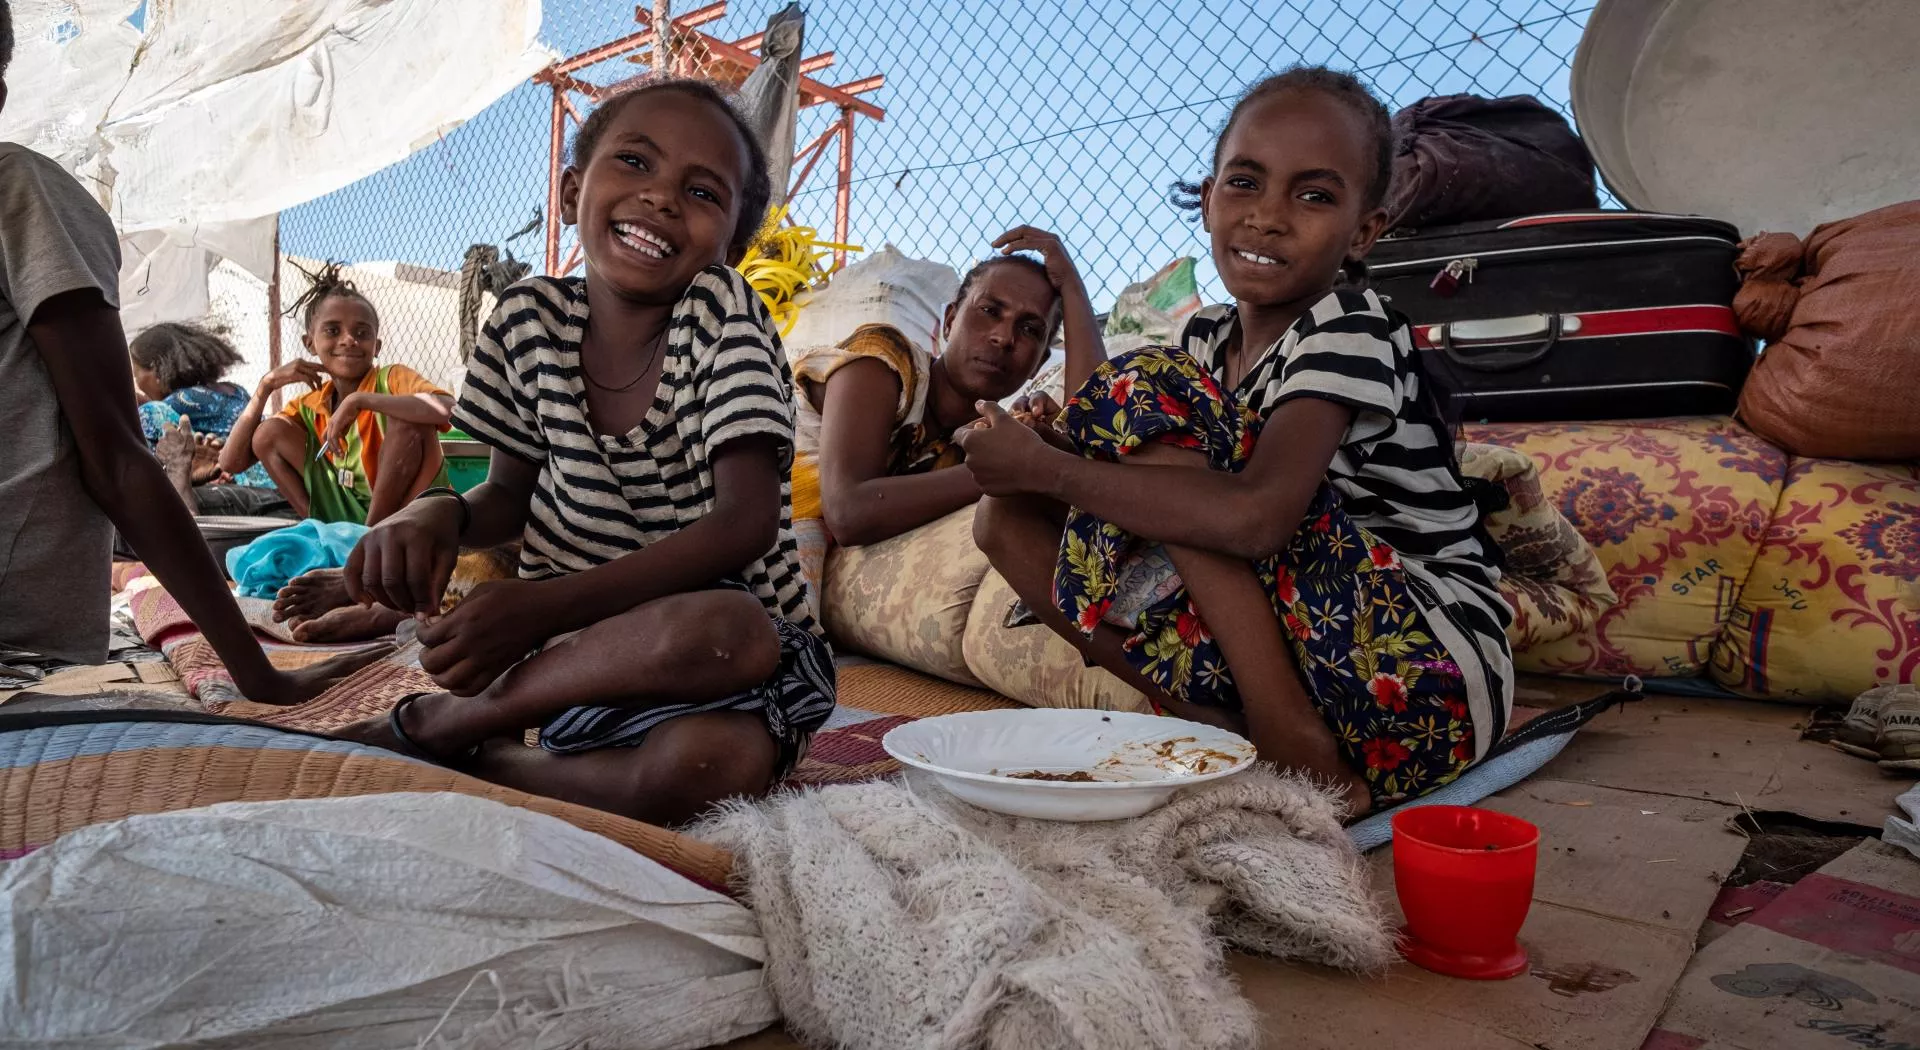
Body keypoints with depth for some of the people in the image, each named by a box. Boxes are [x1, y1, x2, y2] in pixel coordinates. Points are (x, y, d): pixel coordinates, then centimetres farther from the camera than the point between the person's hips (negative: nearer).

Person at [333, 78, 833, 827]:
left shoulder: (724, 315, -11)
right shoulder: (530, 320, 1)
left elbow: (745, 523, -21)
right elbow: (510, 494, 13)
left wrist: (545, 604, -27)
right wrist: (438, 513, -12)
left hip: (738, 631, 0)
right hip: (575, 642, 1)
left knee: (716, 761, -38)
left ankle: (434, 724, -14)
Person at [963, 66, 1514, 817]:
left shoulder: (1350, 332, -13)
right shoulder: (1208, 340, 9)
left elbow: (1253, 516, -31)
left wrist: (1042, 466, -23)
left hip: (1428, 674, -7)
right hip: (1266, 652, 7)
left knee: (1149, 396, -19)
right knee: (1007, 519, -2)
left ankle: (1297, 746, -19)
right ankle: (1223, 725, -11)